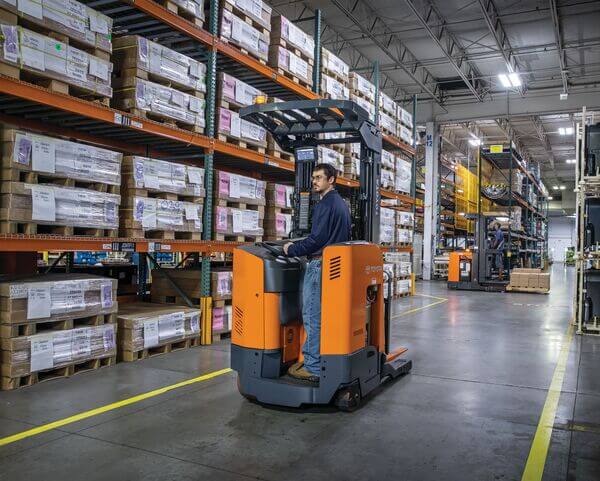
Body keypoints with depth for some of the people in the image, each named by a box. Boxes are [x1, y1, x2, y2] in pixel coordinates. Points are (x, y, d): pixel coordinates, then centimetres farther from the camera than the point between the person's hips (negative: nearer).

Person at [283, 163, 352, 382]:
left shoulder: (325, 204, -12)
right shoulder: (342, 204, 19)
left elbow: (316, 239, -18)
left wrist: (292, 249, -5)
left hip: (319, 265, -10)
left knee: (312, 316, -6)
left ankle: (313, 367, -4)